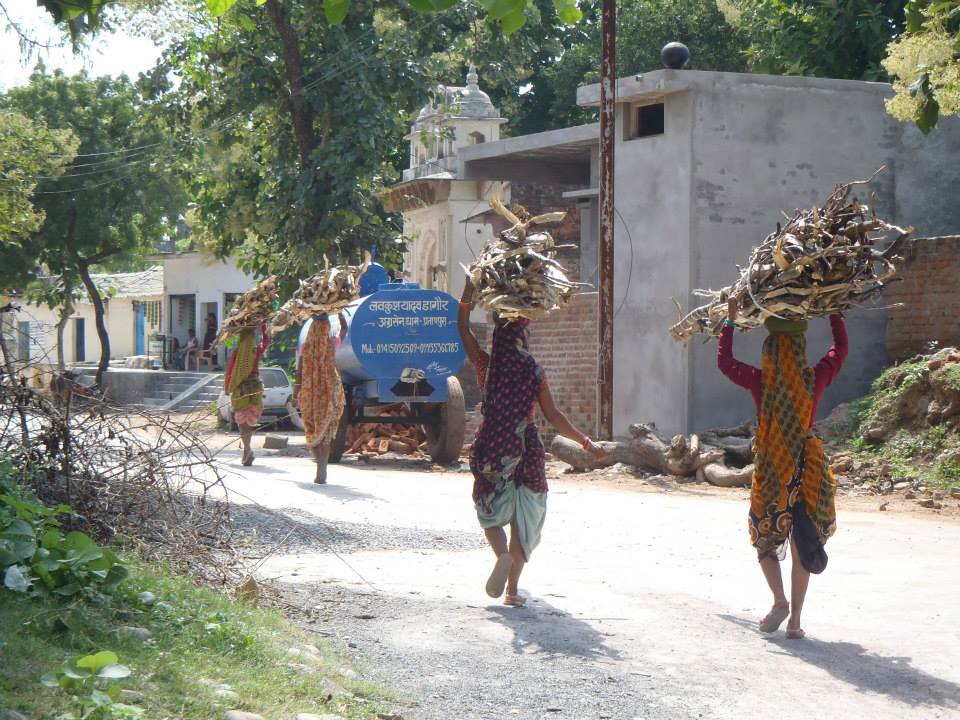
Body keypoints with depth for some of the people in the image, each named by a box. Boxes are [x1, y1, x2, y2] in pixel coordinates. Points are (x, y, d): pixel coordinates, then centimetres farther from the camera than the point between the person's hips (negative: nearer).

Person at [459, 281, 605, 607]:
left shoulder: (486, 366, -4)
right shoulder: (534, 372, -5)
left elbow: (463, 329, 6)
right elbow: (553, 416, -4)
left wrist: (469, 292, 4)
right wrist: (586, 442, 3)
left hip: (492, 450, 0)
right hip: (527, 449, 0)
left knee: (491, 513, 13)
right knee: (523, 520, 10)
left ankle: (502, 554, -20)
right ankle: (512, 588, 9)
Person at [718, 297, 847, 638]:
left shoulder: (759, 382, -9)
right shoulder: (815, 380, -6)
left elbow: (724, 360, 8)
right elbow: (840, 348, 13)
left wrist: (730, 319, 15)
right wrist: (833, 311, 22)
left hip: (771, 472, -1)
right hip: (808, 472, 1)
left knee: (765, 540, 14)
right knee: (801, 548, 9)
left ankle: (780, 600, -8)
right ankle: (795, 620, 7)